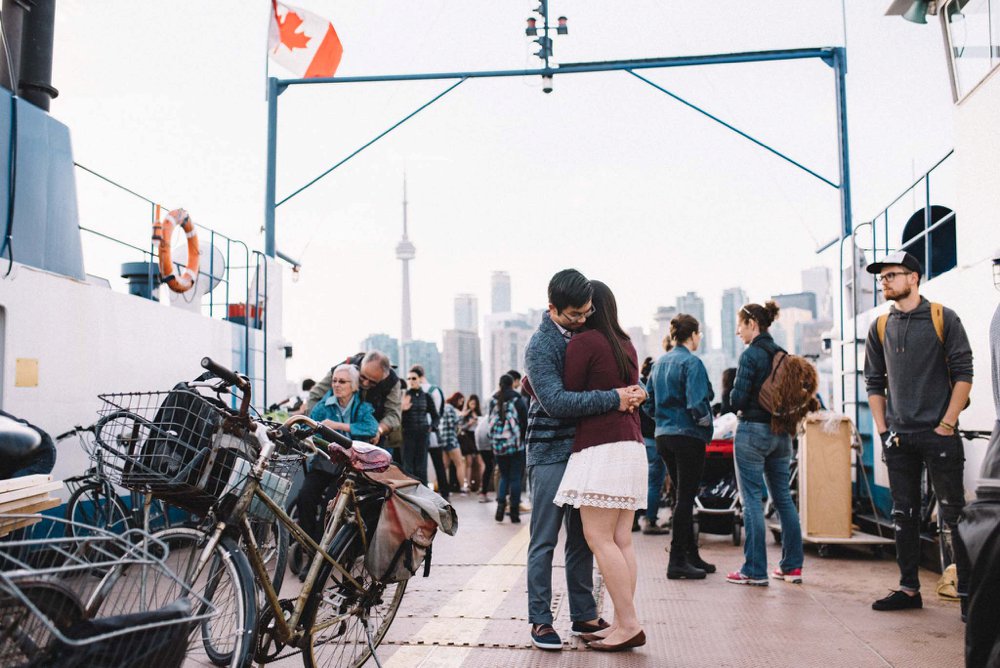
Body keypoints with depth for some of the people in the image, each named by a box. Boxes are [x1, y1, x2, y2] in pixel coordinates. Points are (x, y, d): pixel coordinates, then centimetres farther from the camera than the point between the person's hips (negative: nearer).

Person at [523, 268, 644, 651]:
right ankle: (540, 620, 8)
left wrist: (633, 392, -5)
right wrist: (614, 399, -23)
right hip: (550, 452, -7)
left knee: (582, 539, 12)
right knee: (544, 541, -1)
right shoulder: (541, 346, -13)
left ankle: (584, 615, 21)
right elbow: (556, 402, -23)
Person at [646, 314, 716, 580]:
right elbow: (696, 403, -22)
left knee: (683, 495, 16)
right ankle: (677, 561, 1)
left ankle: (692, 555, 24)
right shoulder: (692, 363, -14)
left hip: (663, 435, 8)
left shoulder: (660, 363, 11)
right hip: (688, 436, -8)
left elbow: (649, 399, 13)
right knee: (685, 498, -2)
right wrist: (705, 421, -5)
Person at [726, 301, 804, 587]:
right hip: (781, 432, 7)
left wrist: (736, 399, 5)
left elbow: (738, 399, -16)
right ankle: (792, 566, 17)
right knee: (783, 497, 12)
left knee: (752, 500, -2)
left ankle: (755, 570, 0)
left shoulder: (750, 355, -13)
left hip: (753, 430, -7)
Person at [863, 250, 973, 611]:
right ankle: (908, 588, 17)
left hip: (939, 434, -4)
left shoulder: (943, 318, -2)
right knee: (903, 515, 9)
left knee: (953, 514, -1)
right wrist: (883, 429, 5)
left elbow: (963, 374, -5)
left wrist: (947, 424, -10)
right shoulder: (880, 328, 10)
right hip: (899, 438, 4)